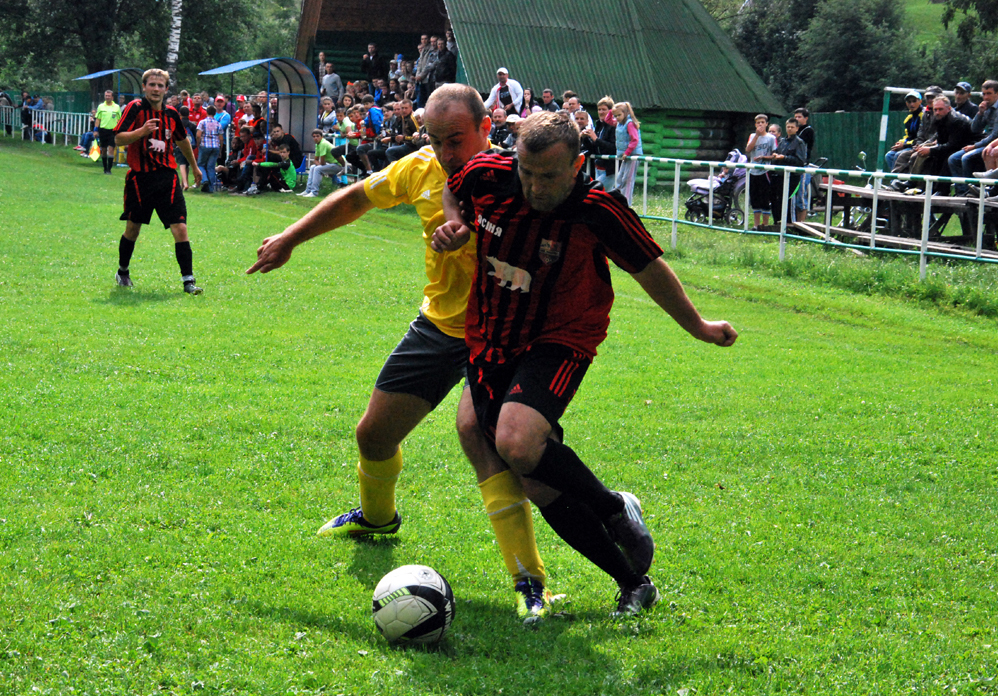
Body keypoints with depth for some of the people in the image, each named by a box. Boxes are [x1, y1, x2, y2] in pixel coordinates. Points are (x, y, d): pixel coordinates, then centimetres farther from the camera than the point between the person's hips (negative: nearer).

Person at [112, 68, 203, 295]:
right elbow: (118, 139, -14)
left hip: (167, 177, 3)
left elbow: (183, 140, 26)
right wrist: (141, 131, -30)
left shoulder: (171, 113, 8)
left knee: (180, 228, -10)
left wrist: (194, 167, 35)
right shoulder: (135, 108, -6)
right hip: (140, 178, -3)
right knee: (133, 228, 11)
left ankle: (188, 280, -9)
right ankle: (122, 272, 34)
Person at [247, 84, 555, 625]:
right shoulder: (422, 169, -6)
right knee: (374, 433, 16)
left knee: (480, 435, -30)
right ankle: (377, 515, 51)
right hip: (438, 324, 6)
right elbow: (356, 199, 11)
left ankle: (530, 583, -27)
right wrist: (289, 239, 15)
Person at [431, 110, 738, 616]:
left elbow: (649, 270, -2)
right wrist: (454, 225, -8)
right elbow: (450, 190, 14)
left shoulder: (599, 211, -19)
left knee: (517, 443, -31)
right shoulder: (488, 176, -11)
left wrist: (697, 326, 10)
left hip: (559, 341, -5)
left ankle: (615, 510, -4)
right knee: (539, 483, 1)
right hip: (491, 342, 5)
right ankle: (633, 582, 15)